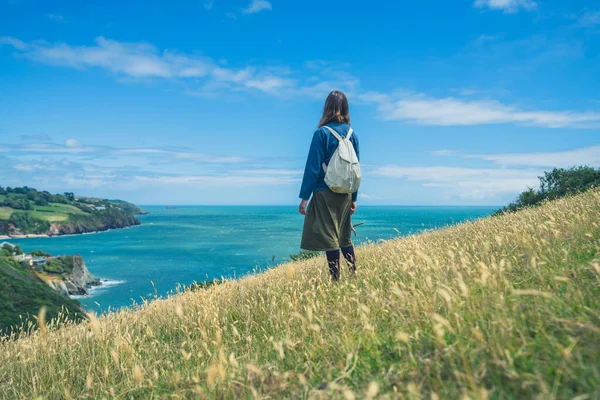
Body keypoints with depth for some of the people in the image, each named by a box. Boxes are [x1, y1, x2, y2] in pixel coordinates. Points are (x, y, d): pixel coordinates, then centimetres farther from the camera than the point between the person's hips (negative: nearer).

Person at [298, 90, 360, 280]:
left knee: (329, 238, -1)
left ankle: (336, 279, 2)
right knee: (344, 238, 18)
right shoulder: (352, 134, 6)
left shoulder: (322, 133, -10)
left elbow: (313, 167, -12)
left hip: (325, 193, -6)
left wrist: (304, 197, -8)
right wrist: (354, 198, 17)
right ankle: (354, 275, 21)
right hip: (346, 195, 6)